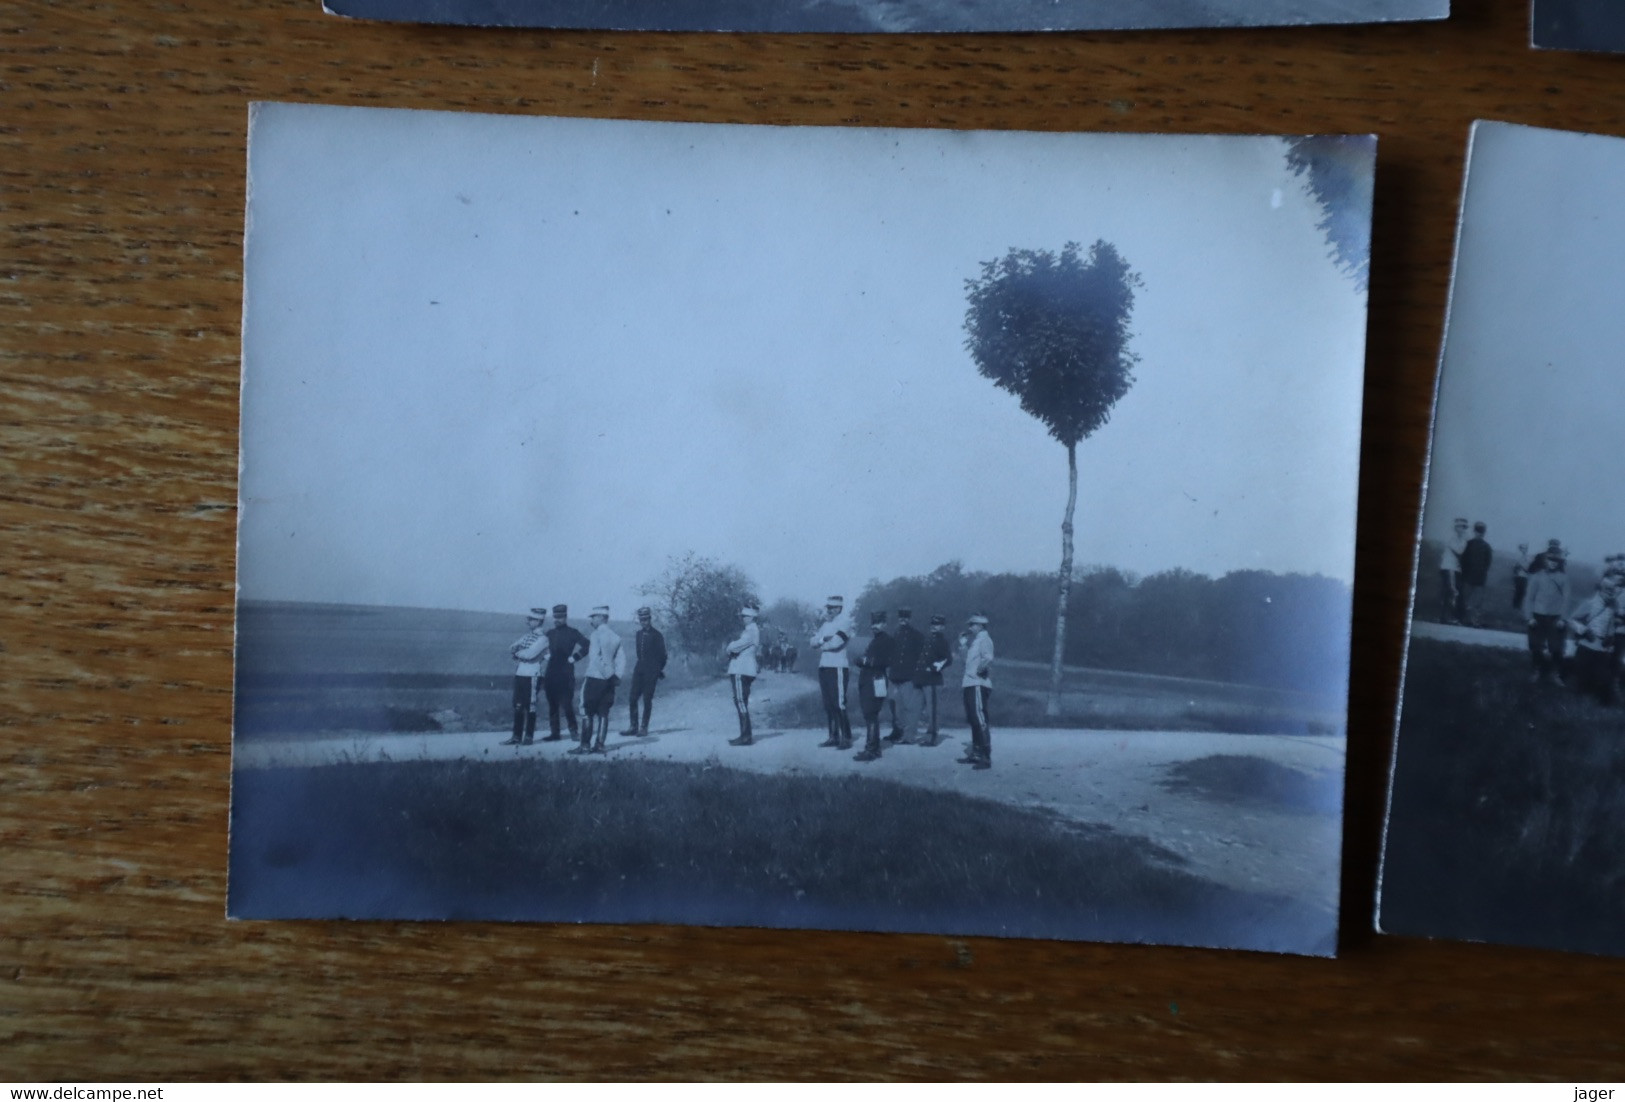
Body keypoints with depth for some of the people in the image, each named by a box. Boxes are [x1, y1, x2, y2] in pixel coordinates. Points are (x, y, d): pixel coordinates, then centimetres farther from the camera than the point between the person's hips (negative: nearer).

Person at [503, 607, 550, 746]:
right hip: (519, 674, 7)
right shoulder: (526, 635, 14)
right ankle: (516, 736, 12)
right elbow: (511, 649, 12)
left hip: (532, 676, -7)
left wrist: (518, 653, -3)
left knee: (530, 707, 0)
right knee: (517, 707, 7)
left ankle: (529, 737, 7)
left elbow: (530, 654, -20)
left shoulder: (542, 638, -9)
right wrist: (515, 649, -10)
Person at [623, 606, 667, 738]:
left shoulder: (657, 635, -6)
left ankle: (644, 728, 2)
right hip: (639, 669, 6)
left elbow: (662, 655, -3)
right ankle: (634, 727, 9)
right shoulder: (638, 634, 12)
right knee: (632, 699, 2)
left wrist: (660, 671, 0)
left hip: (651, 671, -6)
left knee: (647, 700, -3)